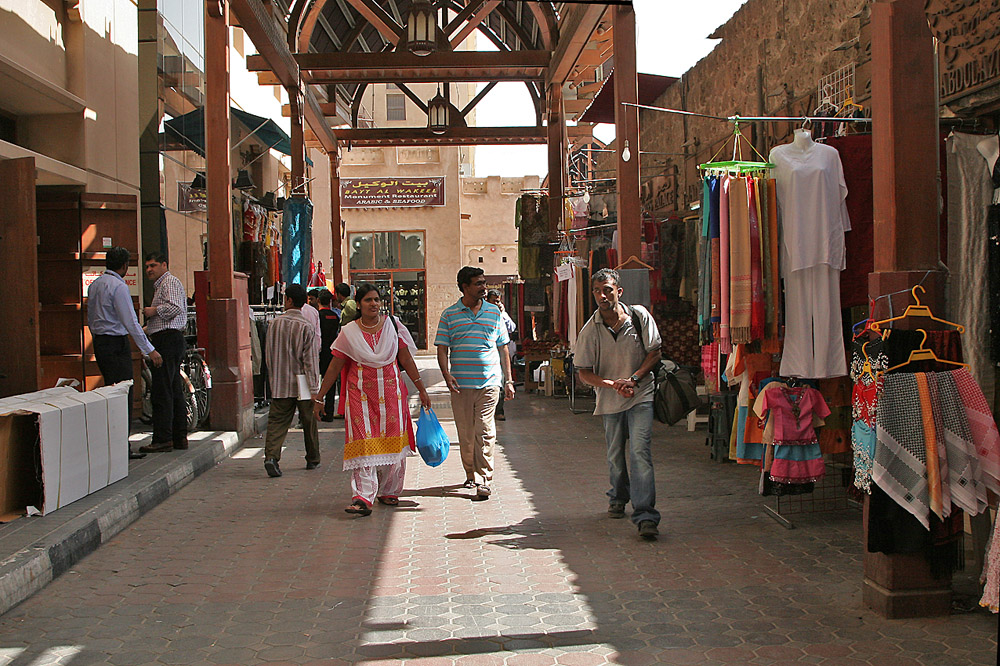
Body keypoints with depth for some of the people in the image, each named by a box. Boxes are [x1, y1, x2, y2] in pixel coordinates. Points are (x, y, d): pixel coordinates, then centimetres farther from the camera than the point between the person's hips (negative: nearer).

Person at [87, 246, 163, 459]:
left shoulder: (94, 285, 12)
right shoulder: (119, 286, -15)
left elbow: (90, 319, 18)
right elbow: (131, 322, -18)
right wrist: (149, 350, -16)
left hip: (99, 342, 9)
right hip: (116, 343, -9)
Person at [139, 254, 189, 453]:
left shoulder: (170, 282, -6)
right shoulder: (161, 285, 26)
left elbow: (175, 307, -22)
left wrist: (154, 311, -11)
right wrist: (148, 328, 18)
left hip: (167, 340, -11)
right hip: (172, 340, 11)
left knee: (162, 392, -11)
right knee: (175, 391, 11)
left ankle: (162, 439, -12)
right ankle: (180, 437, 14)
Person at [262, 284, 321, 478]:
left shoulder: (275, 324, 0)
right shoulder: (306, 326, -9)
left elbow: (269, 354, 8)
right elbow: (310, 360, -11)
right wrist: (314, 387, -7)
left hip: (280, 384, 2)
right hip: (302, 385, -2)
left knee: (277, 422, 2)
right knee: (309, 422, 13)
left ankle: (271, 456, -19)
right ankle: (312, 460, 24)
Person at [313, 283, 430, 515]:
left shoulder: (393, 325, 4)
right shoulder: (349, 332, 2)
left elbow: (406, 359, 8)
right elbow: (334, 367, 6)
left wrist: (421, 389, 7)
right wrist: (320, 397, 6)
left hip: (391, 392, 2)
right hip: (361, 394, -1)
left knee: (392, 441, 4)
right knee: (363, 443, -11)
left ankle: (388, 491, 21)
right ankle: (363, 498, -17)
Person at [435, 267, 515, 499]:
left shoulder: (494, 312, 10)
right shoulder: (449, 314, 5)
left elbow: (503, 348, 14)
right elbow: (442, 349, 5)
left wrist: (508, 380, 10)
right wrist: (447, 374, -11)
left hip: (489, 383, 0)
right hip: (460, 384, 0)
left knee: (485, 432, -7)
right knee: (465, 433, 7)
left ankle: (484, 480, -4)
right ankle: (471, 474, 23)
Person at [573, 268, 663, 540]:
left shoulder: (639, 316, -5)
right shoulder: (590, 330, -5)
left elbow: (654, 352, 2)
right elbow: (584, 373, -4)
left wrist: (634, 379, -12)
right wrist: (614, 384, -19)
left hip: (641, 395, -2)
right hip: (610, 400, 2)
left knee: (639, 451, -14)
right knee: (615, 455, 13)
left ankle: (645, 516, -17)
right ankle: (618, 498, 42)